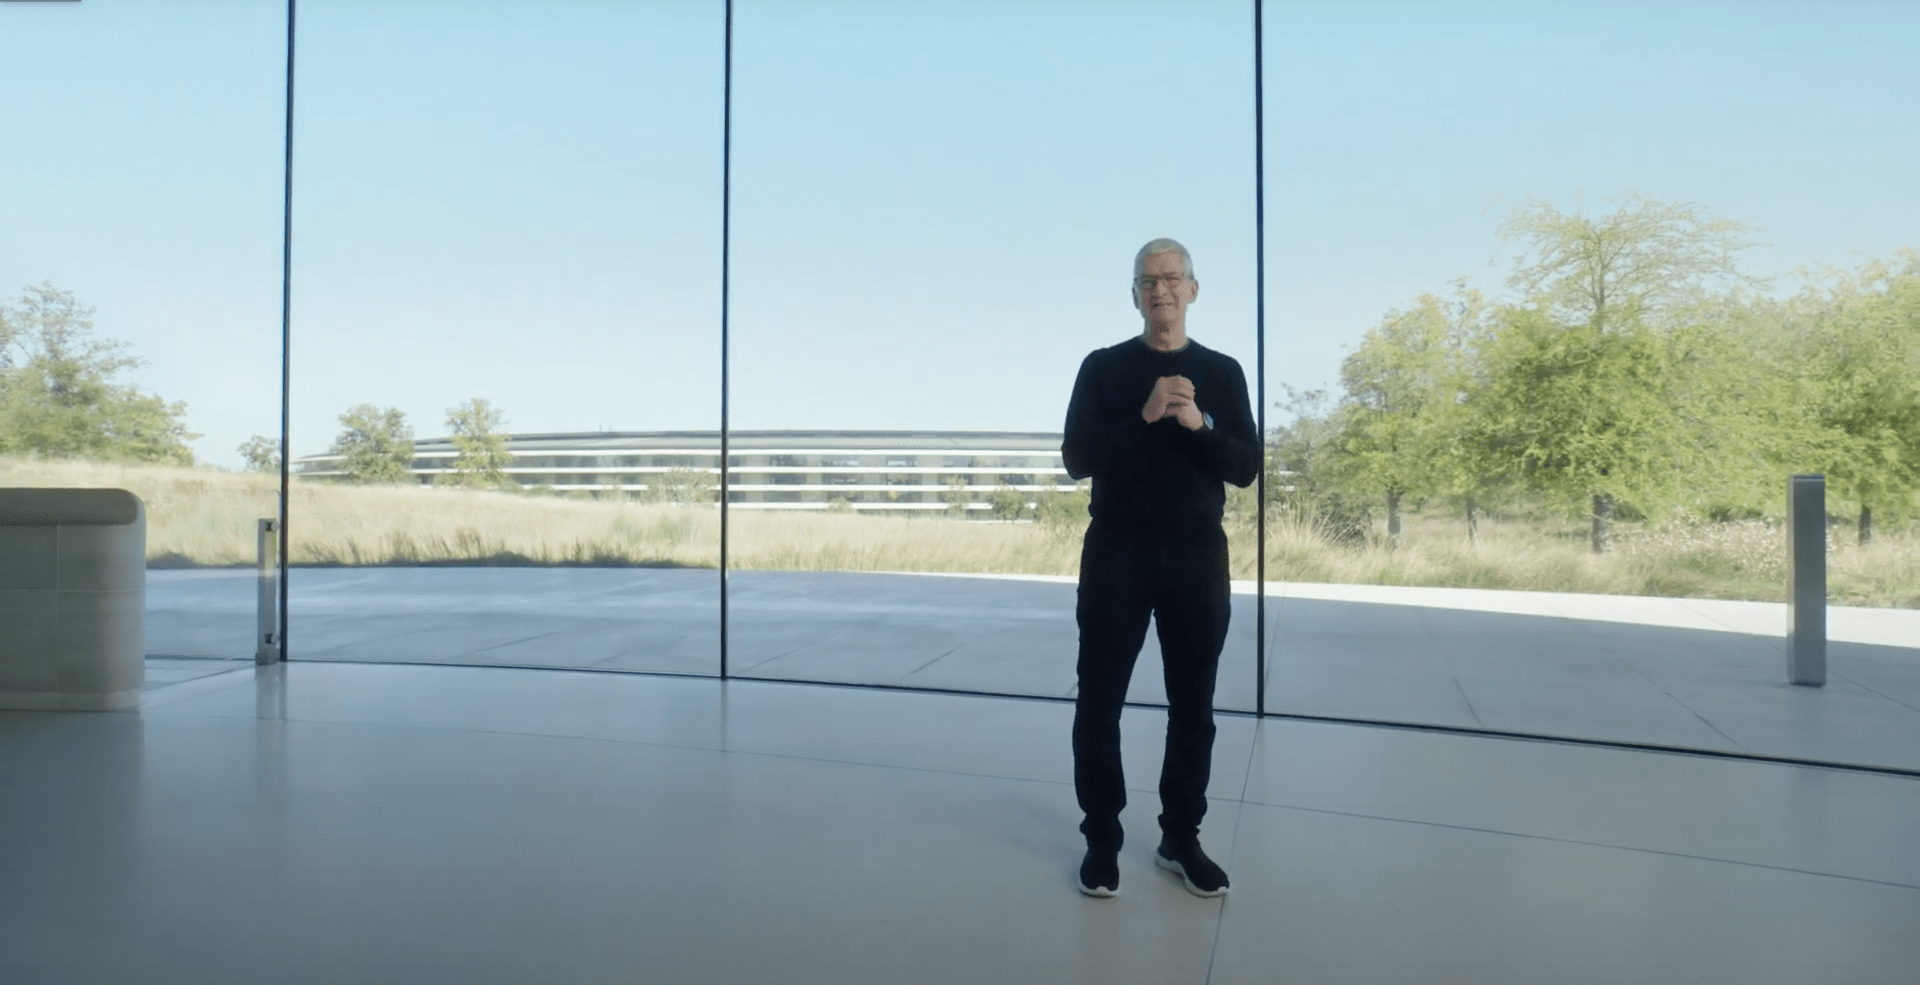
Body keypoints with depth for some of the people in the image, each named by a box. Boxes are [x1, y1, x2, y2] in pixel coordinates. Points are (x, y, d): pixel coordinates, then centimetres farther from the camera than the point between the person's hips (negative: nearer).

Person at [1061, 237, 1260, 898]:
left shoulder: (1222, 372, 7)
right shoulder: (1103, 367, 2)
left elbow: (1246, 469, 1)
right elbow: (1077, 460, -6)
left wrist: (1201, 424, -16)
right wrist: (1144, 417, -18)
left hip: (1197, 555, 2)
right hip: (1117, 553, -1)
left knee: (1193, 705, 8)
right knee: (1099, 702, 2)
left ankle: (1181, 839, 22)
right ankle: (1102, 840, 16)